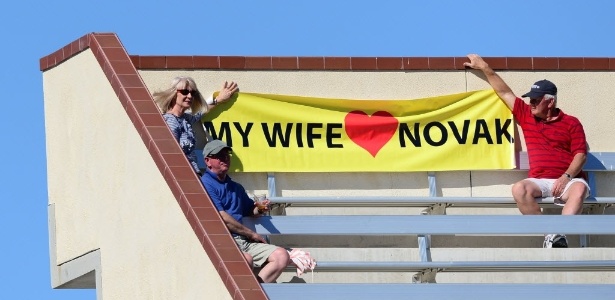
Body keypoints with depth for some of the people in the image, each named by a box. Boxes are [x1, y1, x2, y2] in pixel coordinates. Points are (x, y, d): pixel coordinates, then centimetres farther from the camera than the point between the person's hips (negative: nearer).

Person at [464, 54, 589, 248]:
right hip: (539, 181, 3)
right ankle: (549, 235, -31)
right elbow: (505, 92, 23)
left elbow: (580, 154, -1)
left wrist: (566, 177, -17)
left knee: (579, 188, -38)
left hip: (567, 181, -3)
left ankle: (559, 235, -49)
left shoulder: (571, 123, 7)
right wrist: (485, 68, 23)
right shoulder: (526, 116, 18)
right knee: (519, 189, -31)